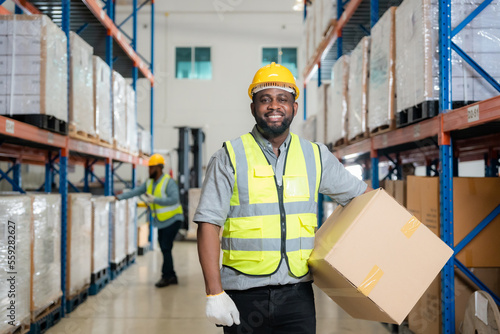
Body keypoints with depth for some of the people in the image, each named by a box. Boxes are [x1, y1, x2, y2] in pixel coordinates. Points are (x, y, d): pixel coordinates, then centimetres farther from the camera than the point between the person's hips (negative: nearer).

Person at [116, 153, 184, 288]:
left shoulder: (169, 182, -17)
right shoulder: (150, 183, 8)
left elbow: (174, 199, -28)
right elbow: (135, 191, 7)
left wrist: (155, 200, -30)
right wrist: (119, 197, -1)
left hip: (172, 220, -8)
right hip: (161, 221, 8)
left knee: (166, 247, -12)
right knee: (164, 248, 8)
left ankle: (166, 276, -4)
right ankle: (171, 276, 15)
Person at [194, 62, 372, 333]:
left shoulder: (315, 156, 7)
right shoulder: (230, 157, -3)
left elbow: (358, 194, 19)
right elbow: (208, 224, -7)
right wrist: (214, 293, -13)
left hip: (297, 293, 2)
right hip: (244, 294, -2)